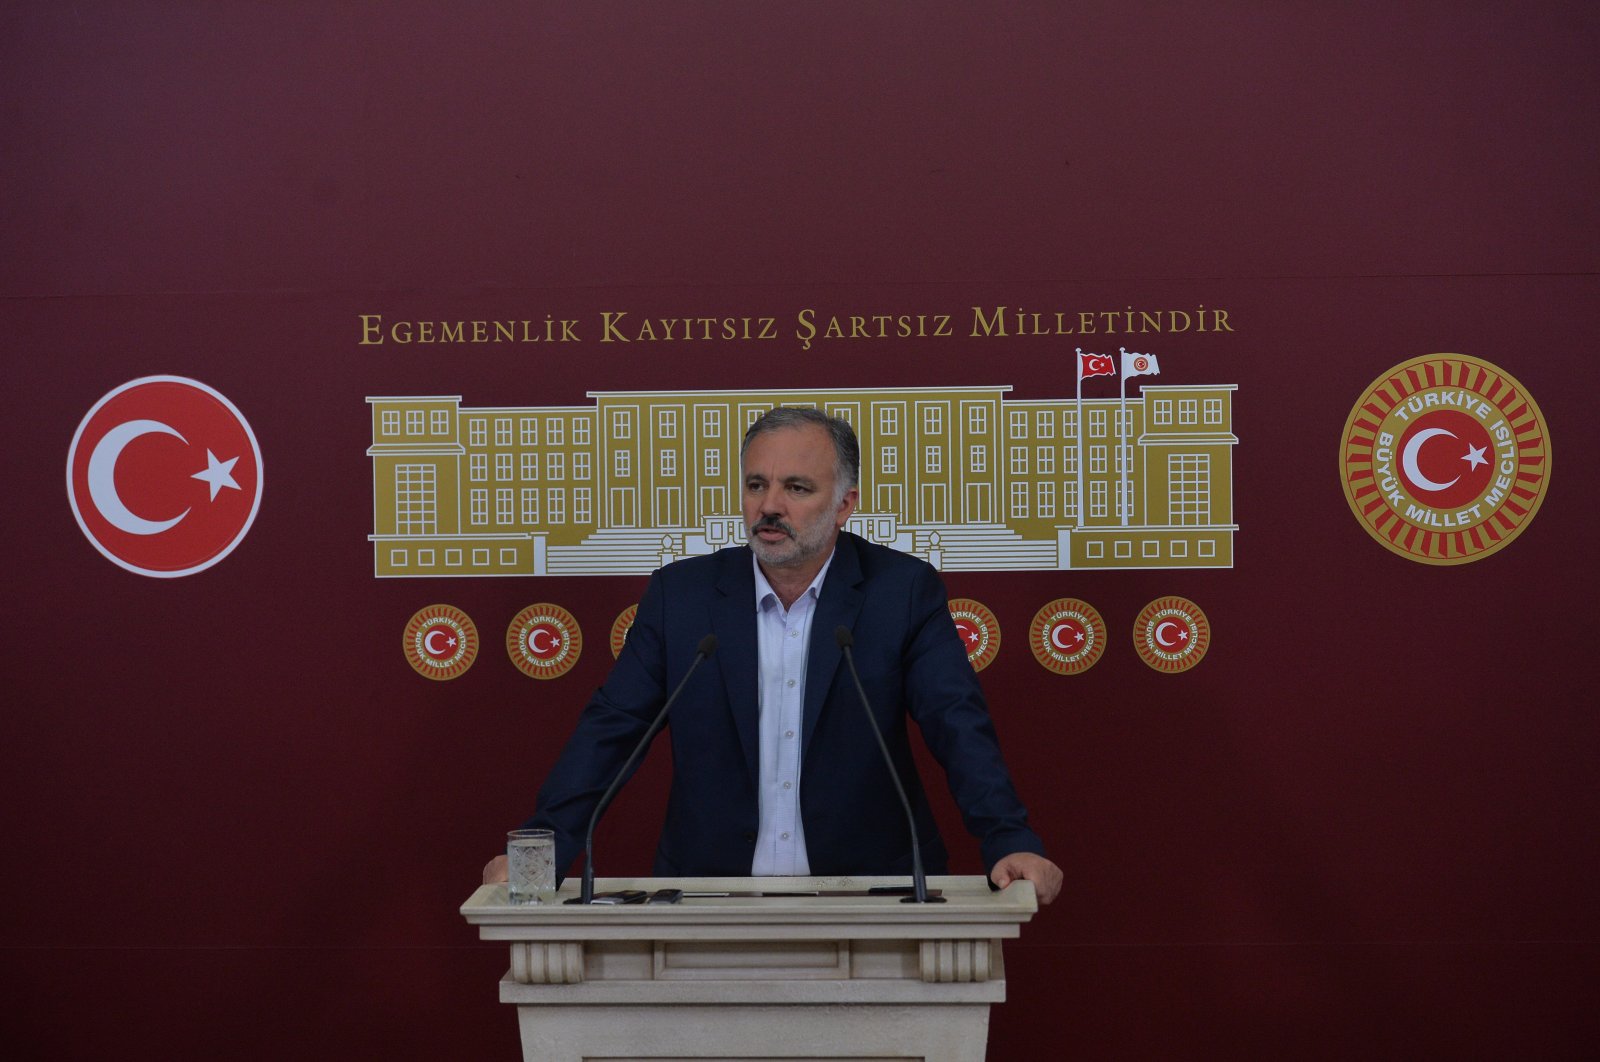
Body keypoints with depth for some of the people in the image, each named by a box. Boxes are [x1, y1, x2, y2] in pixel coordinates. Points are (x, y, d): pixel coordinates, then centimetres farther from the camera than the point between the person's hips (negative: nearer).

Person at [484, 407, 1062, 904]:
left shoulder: (904, 590, -1)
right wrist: (541, 848, -9)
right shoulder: (680, 593, 3)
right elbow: (611, 729, 2)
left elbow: (960, 727, -6)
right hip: (711, 894, 2)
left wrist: (1010, 843, -21)